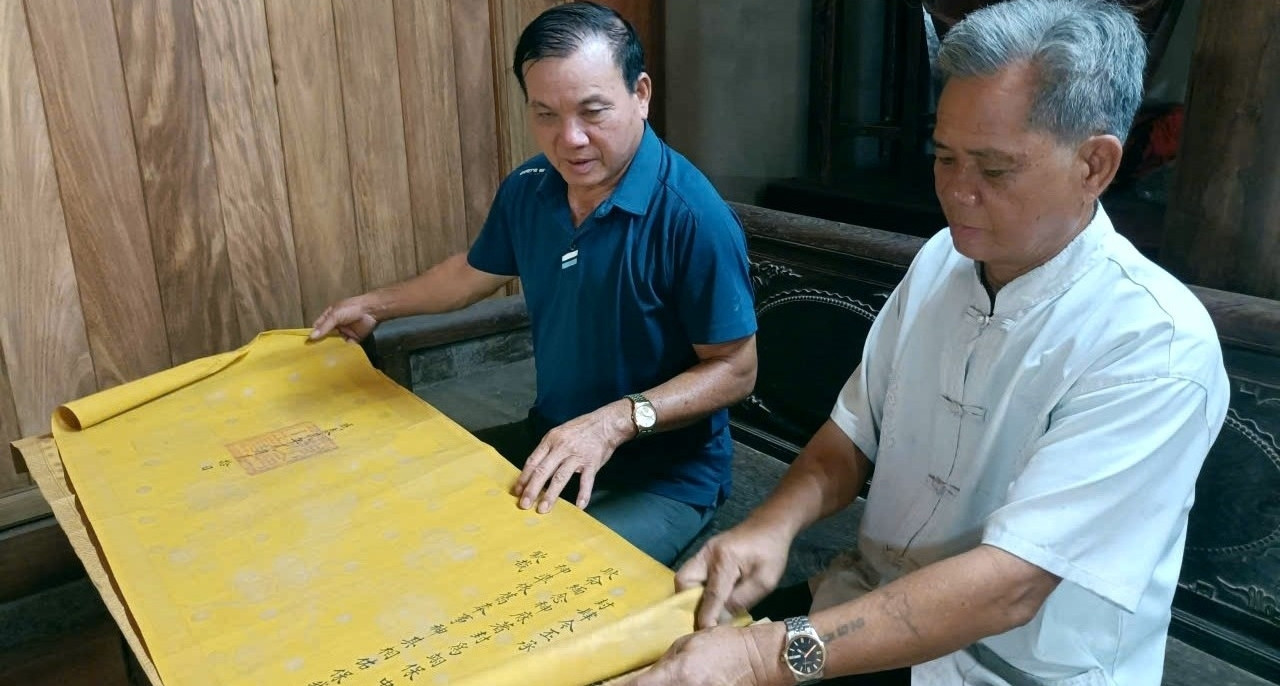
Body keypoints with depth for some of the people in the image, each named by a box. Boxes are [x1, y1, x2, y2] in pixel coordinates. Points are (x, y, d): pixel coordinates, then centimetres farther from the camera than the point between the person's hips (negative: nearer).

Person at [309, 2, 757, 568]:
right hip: (549, 438, 7)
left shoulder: (693, 216, -24)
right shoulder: (527, 189, -3)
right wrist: (377, 304, 28)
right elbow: (476, 270, 18)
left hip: (664, 477, -6)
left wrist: (615, 422, -29)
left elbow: (735, 370, -18)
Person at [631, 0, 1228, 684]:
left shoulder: (1158, 345, -21)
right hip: (873, 605, 5)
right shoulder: (939, 262, -2)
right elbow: (852, 435, 2)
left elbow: (1008, 586, -27)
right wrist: (771, 524, -17)